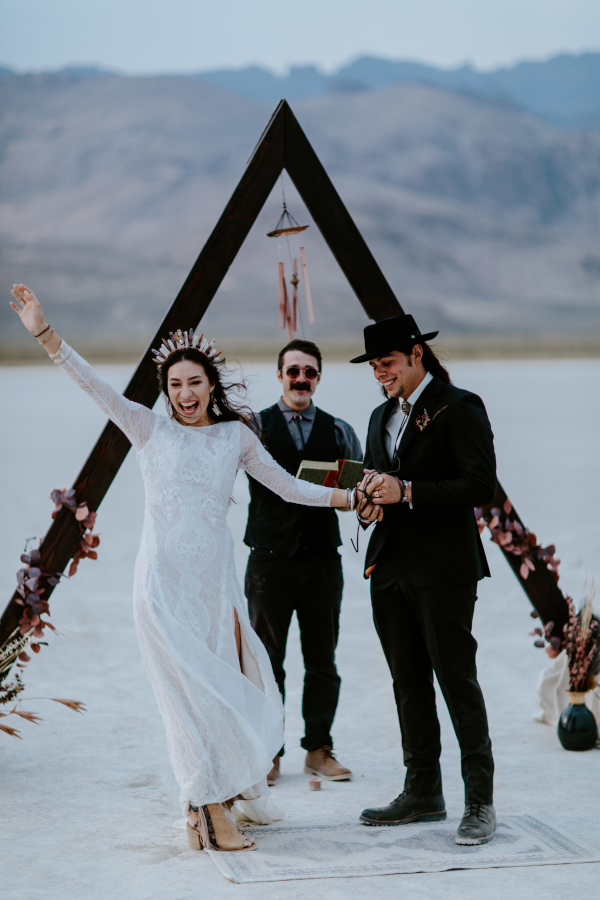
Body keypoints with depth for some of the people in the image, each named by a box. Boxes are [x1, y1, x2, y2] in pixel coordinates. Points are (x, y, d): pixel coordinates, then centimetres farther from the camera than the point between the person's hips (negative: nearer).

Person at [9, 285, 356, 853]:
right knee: (195, 692, -3)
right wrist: (44, 334, -15)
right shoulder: (149, 429, 3)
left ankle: (230, 793, 25)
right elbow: (92, 384, -5)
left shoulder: (236, 435, 10)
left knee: (231, 690, 7)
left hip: (216, 581, 3)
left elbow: (287, 486, 12)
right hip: (163, 582, -3)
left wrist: (348, 497, 4)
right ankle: (211, 808, 5)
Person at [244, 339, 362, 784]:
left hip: (322, 559, 2)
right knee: (267, 660, 3)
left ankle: (319, 749, 17)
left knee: (323, 661, 6)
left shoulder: (339, 432, 10)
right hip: (270, 559, -2)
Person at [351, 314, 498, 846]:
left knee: (457, 679, -5)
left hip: (444, 568, -8)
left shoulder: (460, 408, -7)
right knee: (408, 685, 11)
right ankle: (423, 793, 20)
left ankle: (480, 802, 2)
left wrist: (407, 492, -20)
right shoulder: (382, 417, 18)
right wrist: (370, 495, 2)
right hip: (390, 567, 8)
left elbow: (481, 486, -15)